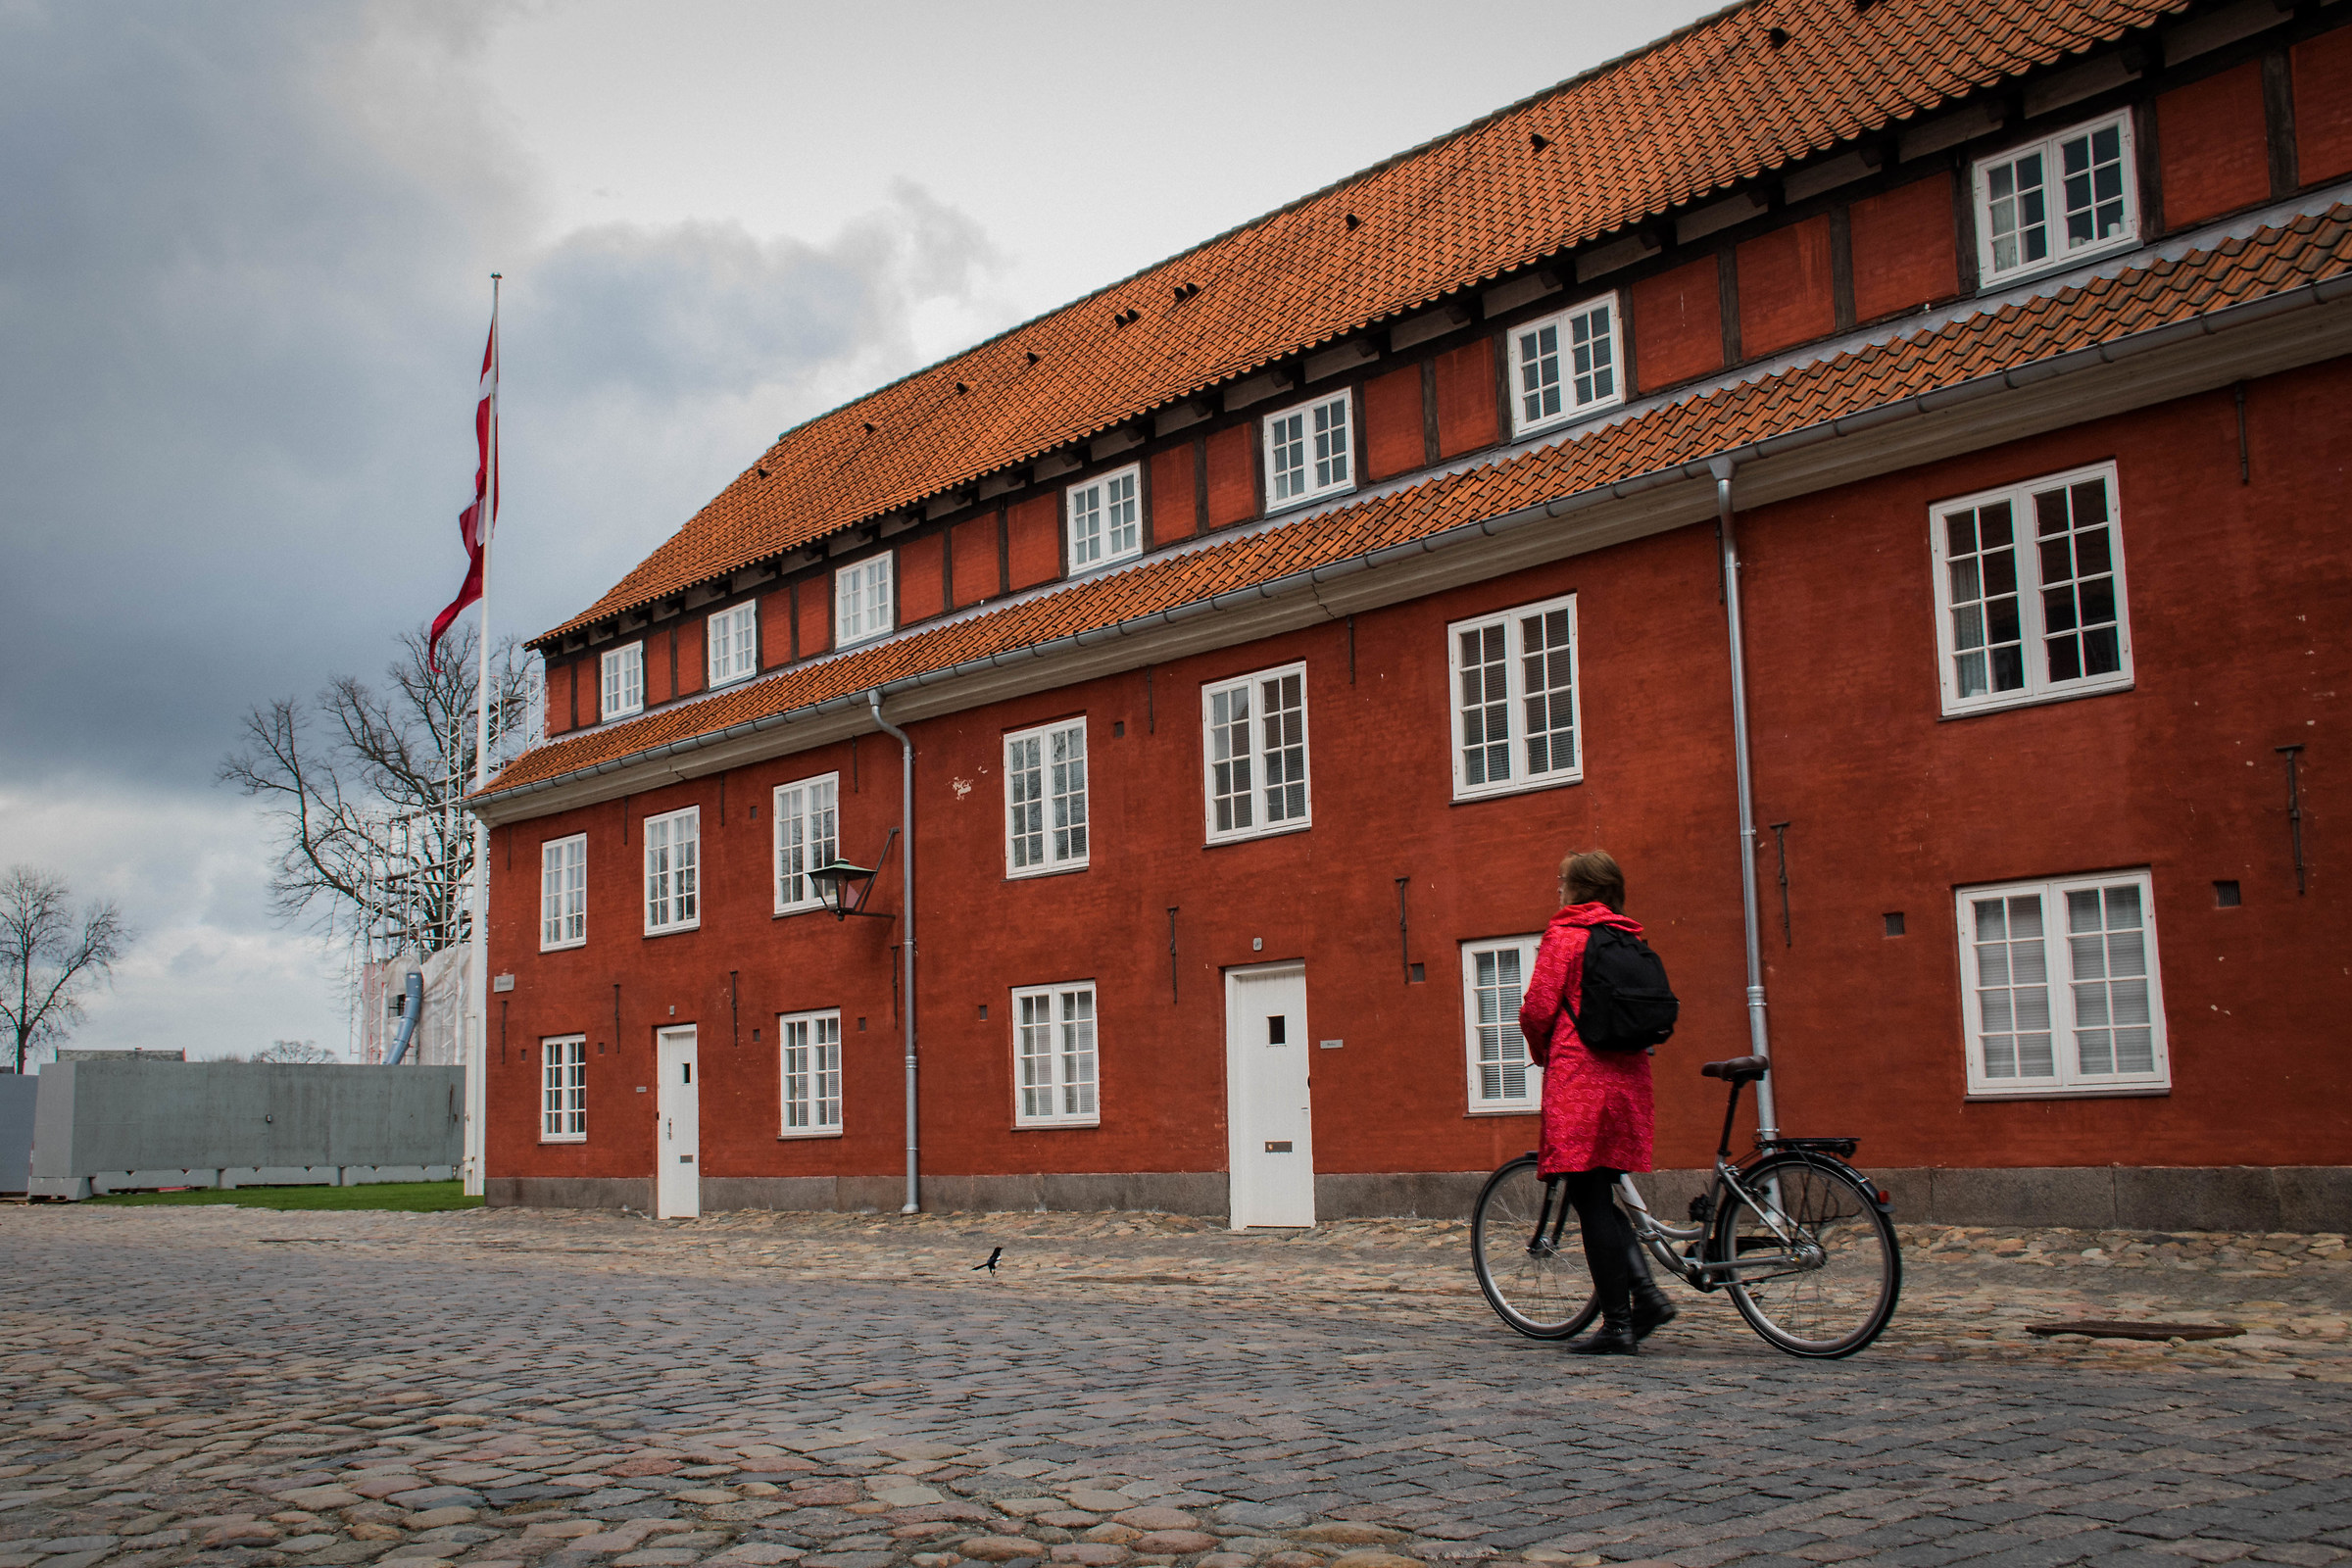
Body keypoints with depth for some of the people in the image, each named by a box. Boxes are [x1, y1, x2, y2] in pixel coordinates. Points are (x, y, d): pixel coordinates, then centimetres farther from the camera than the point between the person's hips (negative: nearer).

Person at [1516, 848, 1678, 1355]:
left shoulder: (1563, 935, -5)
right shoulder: (1630, 939, 13)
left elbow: (1537, 1009, -9)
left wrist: (1541, 1054, 9)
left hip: (1579, 1076, -7)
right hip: (1629, 1077, 7)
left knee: (1590, 1197, -3)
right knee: (1600, 1195, 18)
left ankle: (1617, 1323, -3)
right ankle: (1646, 1291, 4)